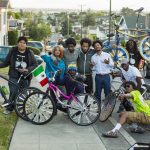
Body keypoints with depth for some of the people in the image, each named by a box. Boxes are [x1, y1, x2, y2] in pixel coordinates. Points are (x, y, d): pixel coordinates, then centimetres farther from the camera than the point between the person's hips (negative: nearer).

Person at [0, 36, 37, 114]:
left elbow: (35, 64, 1)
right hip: (14, 76, -1)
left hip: (25, 77, 1)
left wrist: (28, 70, -15)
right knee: (13, 92, -11)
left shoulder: (29, 53, 3)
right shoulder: (13, 51, 4)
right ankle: (9, 108, 5)